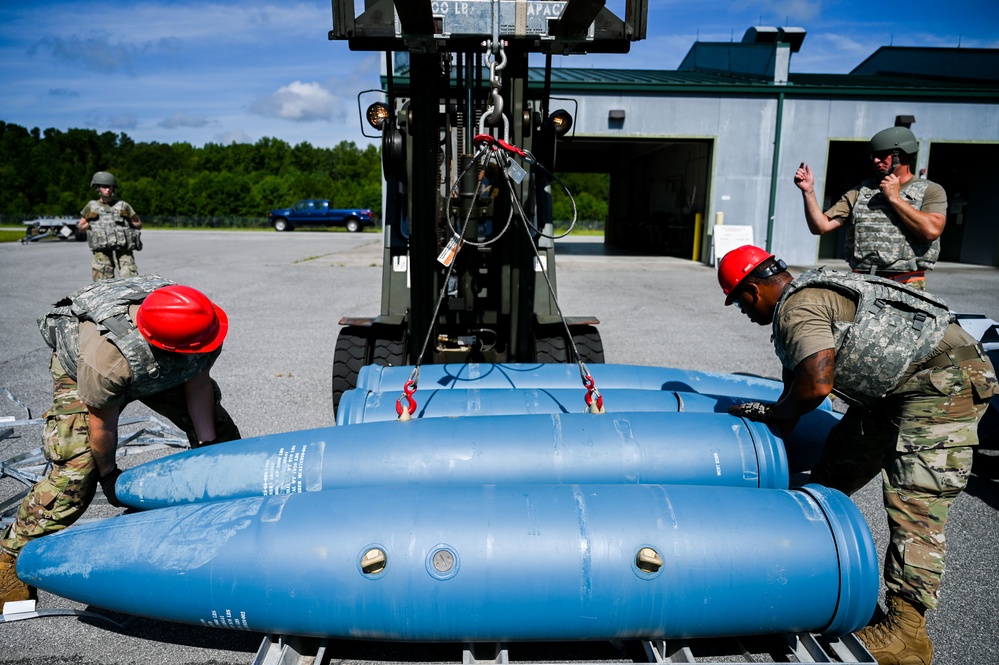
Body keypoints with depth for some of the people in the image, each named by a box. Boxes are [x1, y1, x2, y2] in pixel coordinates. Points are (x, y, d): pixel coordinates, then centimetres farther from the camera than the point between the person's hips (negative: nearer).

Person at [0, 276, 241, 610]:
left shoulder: (197, 321, -34)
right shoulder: (109, 358, -45)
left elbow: (198, 384, -17)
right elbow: (102, 422, -26)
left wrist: (208, 443, -13)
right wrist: (109, 474, -10)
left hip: (159, 368, 5)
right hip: (79, 370, -5)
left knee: (220, 434, 4)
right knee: (76, 472, -18)